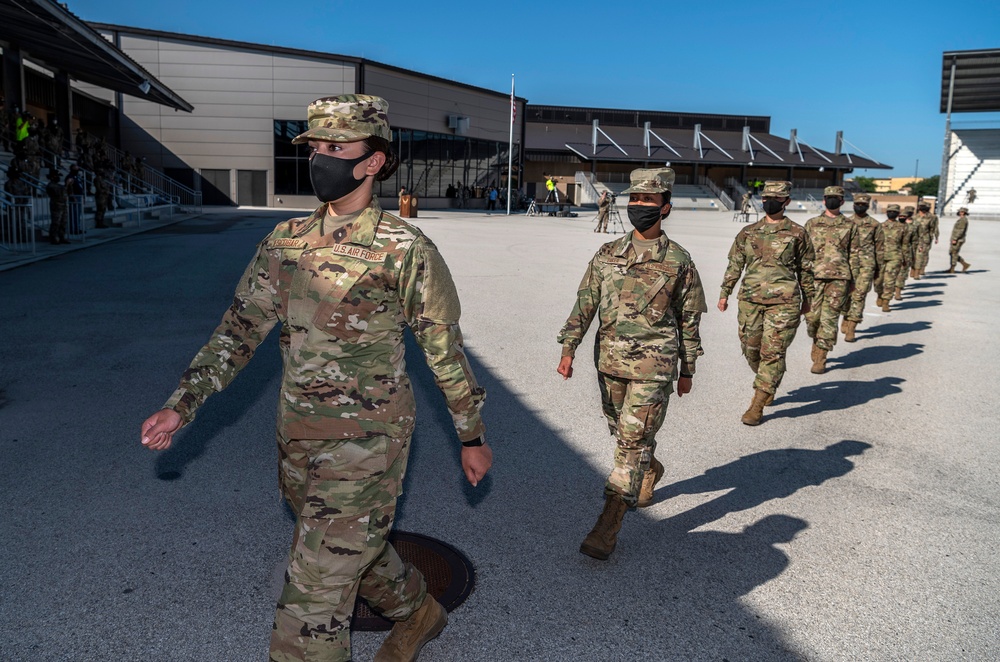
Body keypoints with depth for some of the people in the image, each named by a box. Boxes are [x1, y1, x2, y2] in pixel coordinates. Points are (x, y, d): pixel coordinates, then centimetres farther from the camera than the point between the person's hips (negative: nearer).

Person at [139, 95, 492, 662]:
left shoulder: (406, 251, -14)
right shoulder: (285, 244, 2)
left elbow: (446, 349, -6)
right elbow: (240, 330, 4)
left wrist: (473, 437, 1)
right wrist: (182, 406, -8)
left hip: (365, 444, -6)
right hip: (298, 439, 7)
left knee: (316, 591, -2)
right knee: (356, 547, 26)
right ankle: (419, 614, 54)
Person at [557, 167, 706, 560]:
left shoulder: (679, 261, -3)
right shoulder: (607, 255, 5)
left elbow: (689, 320, 4)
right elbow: (585, 304, 5)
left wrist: (687, 369, 7)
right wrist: (568, 350, -4)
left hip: (653, 366, -4)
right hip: (609, 361, 5)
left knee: (633, 439, -7)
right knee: (622, 432, 19)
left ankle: (608, 525, -4)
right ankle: (650, 473, 50)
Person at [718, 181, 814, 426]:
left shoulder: (797, 233, 3)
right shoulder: (748, 232, 10)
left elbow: (805, 269, 10)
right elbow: (735, 265, 12)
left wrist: (807, 299, 13)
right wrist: (724, 293, 7)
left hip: (783, 302, -3)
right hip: (750, 299, 4)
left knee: (772, 352, -6)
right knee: (751, 349, 9)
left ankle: (757, 405, -1)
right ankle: (770, 385, 37)